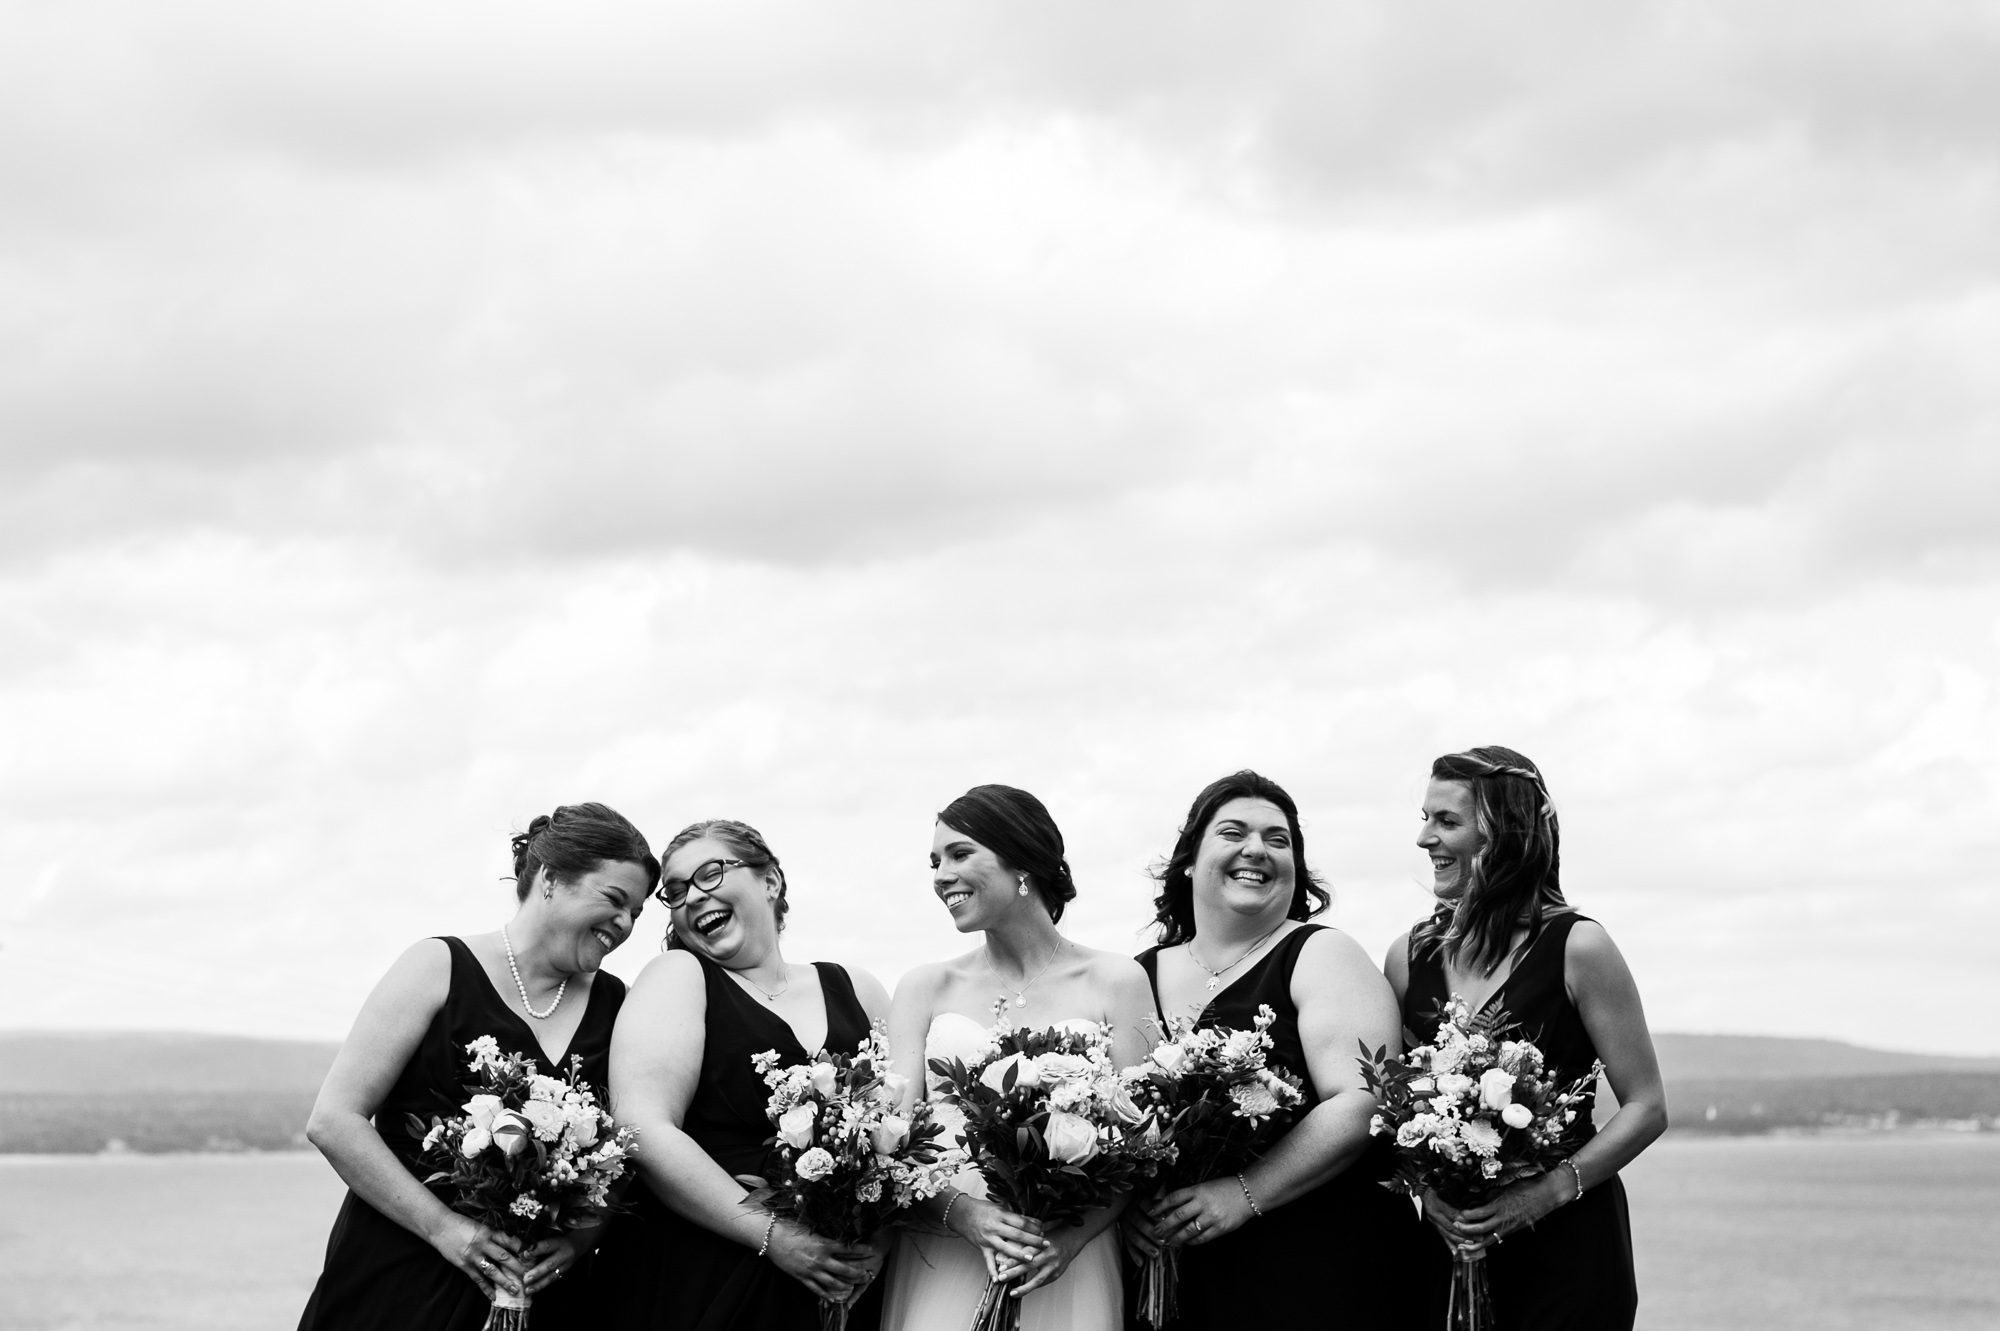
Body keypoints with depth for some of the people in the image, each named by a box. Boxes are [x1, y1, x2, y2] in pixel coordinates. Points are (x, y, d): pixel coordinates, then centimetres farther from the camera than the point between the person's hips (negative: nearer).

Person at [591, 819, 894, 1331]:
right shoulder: (678, 975, 0)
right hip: (692, 1284, -3)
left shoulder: (854, 991, 9)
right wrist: (774, 1235, -18)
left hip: (840, 1289, 3)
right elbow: (646, 1131, -12)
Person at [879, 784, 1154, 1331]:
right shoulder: (926, 988, 7)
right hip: (937, 1270, 1)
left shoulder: (1115, 982, 3)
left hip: (1069, 1274, -1)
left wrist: (1073, 1236, -18)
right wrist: (964, 1214, -18)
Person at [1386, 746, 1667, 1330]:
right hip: (1448, 1243, 4)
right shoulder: (1409, 957, 4)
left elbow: (1646, 1109, -7)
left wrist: (1545, 1193, -17)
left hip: (1568, 1245, -4)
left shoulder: (1575, 947, -8)